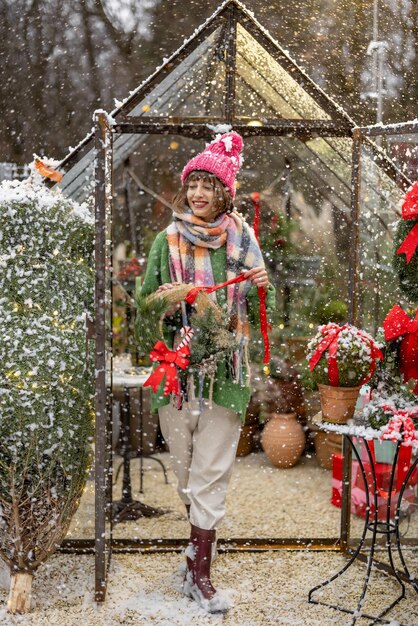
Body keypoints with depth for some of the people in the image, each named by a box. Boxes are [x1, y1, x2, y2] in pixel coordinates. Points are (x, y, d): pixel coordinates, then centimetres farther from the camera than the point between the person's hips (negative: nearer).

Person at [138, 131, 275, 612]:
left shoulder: (241, 240, 3)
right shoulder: (167, 241, 2)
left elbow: (254, 313, 9)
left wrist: (261, 288, -12)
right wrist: (161, 300, -15)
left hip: (225, 370, 0)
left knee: (211, 473, 0)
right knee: (185, 467, 12)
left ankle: (199, 573, 9)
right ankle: (202, 533, 38)